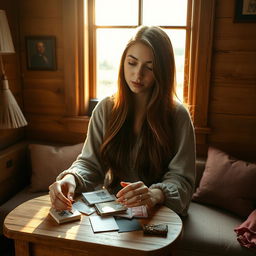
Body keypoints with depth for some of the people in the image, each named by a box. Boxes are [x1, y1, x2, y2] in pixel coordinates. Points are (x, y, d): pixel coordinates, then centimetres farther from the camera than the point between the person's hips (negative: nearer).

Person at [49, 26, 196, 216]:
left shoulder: (177, 115, -7)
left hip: (160, 214, -2)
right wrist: (71, 178, -22)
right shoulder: (106, 109, 3)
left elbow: (181, 178, -9)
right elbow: (90, 163, 1)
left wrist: (155, 194, -30)